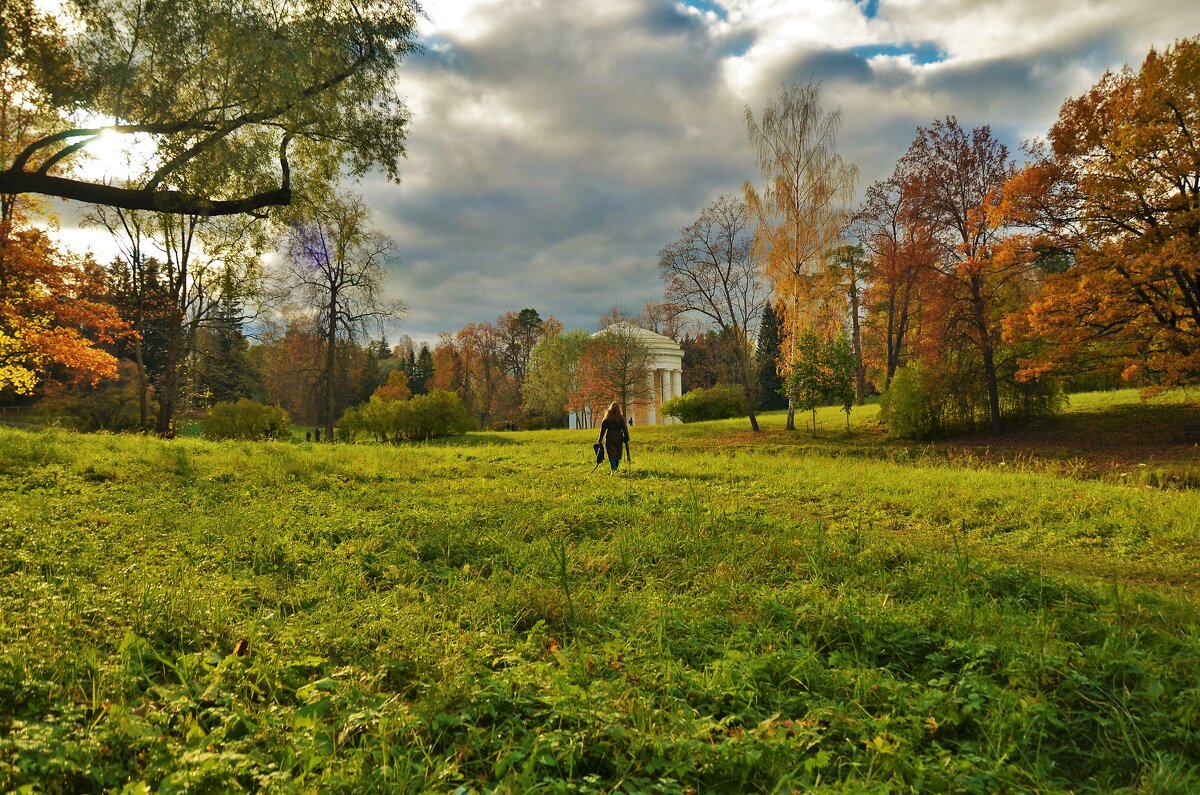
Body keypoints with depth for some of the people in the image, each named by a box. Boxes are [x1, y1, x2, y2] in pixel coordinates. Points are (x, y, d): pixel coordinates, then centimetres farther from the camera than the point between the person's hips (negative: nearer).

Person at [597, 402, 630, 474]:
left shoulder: (607, 419, -1)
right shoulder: (621, 418, -1)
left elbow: (603, 429, 2)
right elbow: (625, 428, -1)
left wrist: (600, 439, 8)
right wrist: (626, 438, 4)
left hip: (610, 438, -1)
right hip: (619, 437, 1)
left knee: (611, 454, -3)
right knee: (617, 455, 13)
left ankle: (613, 470, -17)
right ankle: (614, 469, 21)